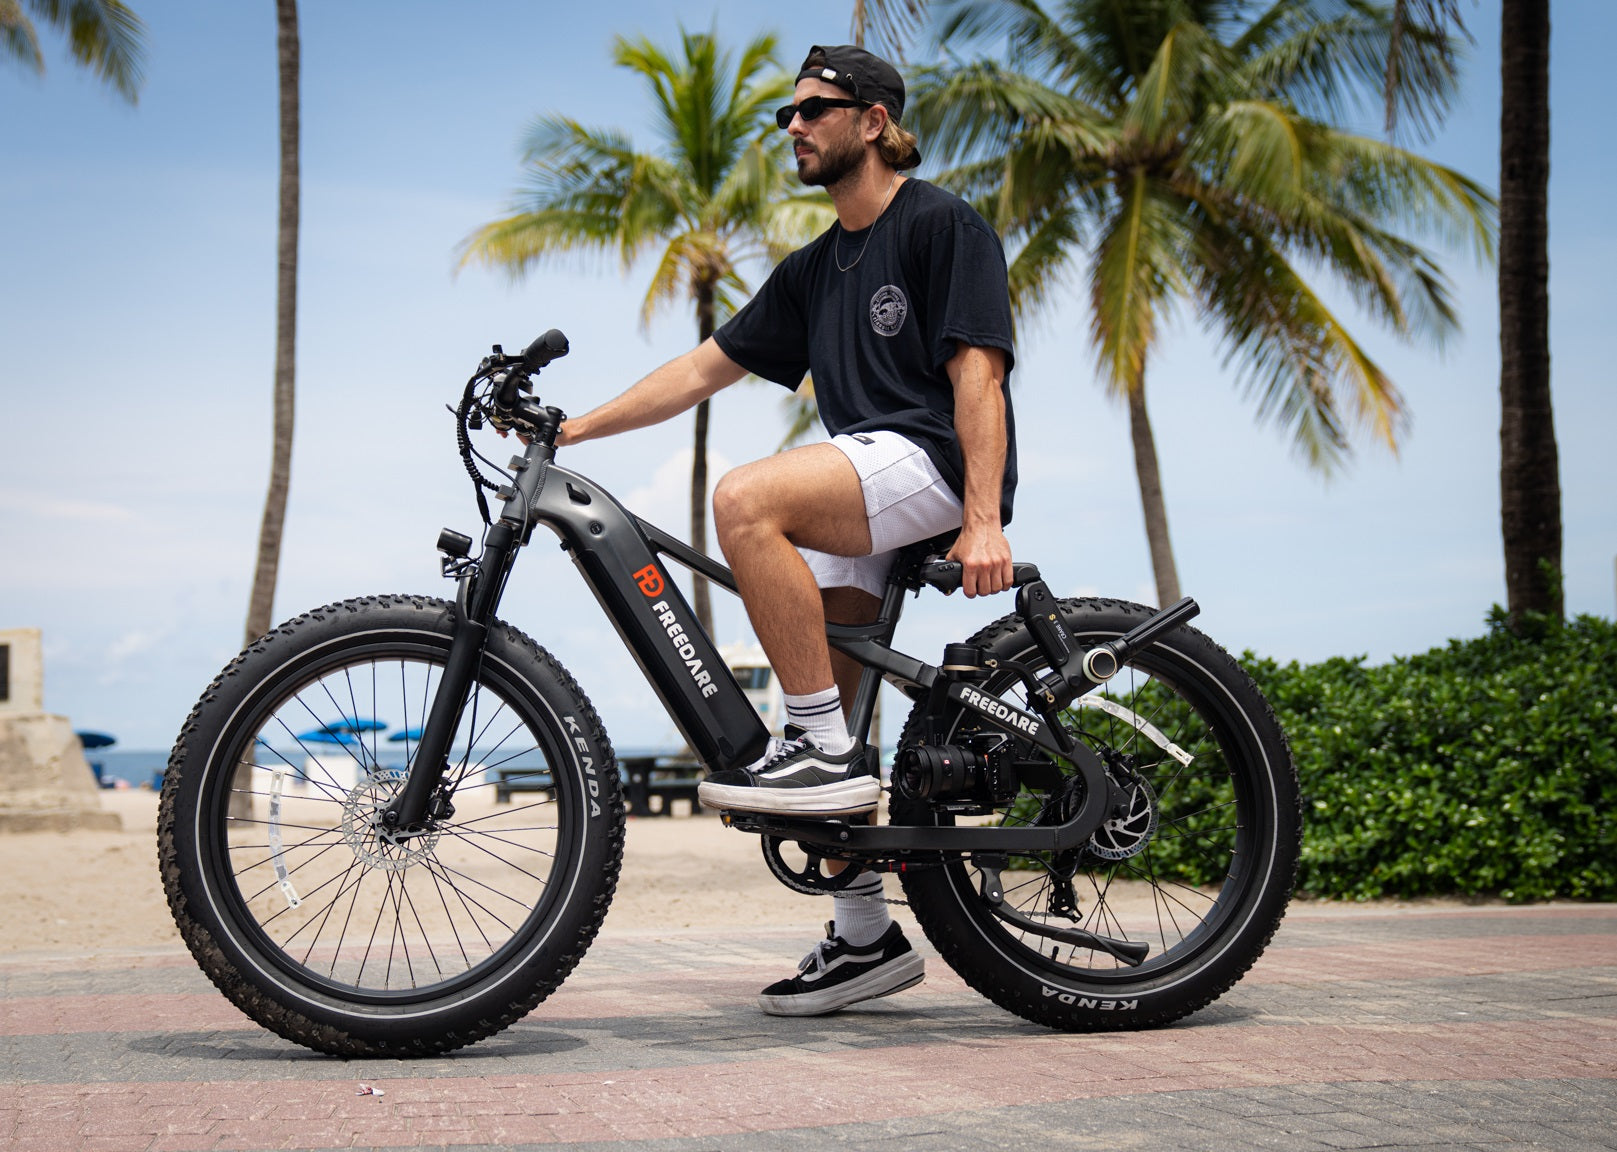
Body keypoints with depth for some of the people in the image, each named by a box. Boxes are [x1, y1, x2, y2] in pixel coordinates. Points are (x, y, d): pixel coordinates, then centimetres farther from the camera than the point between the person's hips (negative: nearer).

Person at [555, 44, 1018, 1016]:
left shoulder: (943, 225, -2)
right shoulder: (814, 270, 22)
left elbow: (977, 371, -12)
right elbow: (708, 366, 21)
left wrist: (983, 521, -22)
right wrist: (572, 428, 13)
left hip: (937, 463, -8)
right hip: (864, 499, 8)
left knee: (746, 500, -30)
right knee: (822, 725, 2)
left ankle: (827, 751, -25)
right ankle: (867, 936, 11)